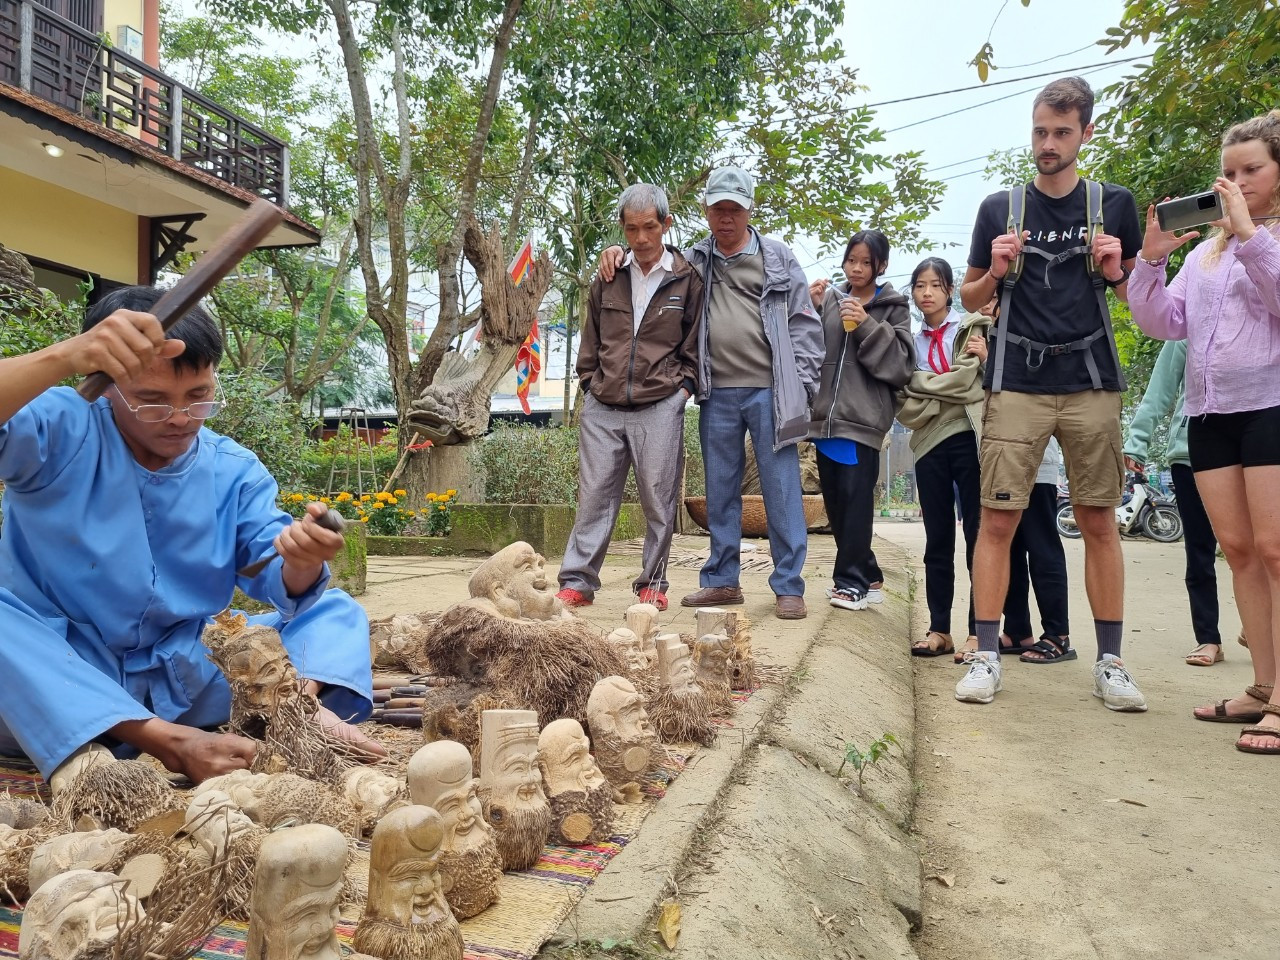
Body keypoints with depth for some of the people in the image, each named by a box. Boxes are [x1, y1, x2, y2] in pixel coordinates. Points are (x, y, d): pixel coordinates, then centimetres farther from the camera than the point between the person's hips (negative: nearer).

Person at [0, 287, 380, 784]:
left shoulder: (235, 470, 5)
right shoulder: (58, 432, -5)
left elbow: (278, 583, -5)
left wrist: (300, 564, -29)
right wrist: (67, 356, -43)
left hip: (190, 679, 4)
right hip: (51, 682, -3)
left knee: (336, 610, -5)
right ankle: (168, 742, -39)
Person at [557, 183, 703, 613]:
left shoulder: (687, 279, 3)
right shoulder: (609, 278, 11)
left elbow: (695, 344, 7)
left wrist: (683, 388, -2)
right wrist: (588, 388, 11)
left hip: (660, 408, -2)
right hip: (602, 408, 3)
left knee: (658, 500, 2)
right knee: (594, 496, 4)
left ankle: (652, 585, 15)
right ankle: (577, 582, 11)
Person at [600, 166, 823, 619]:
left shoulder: (778, 259, 5)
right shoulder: (694, 261, 12)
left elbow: (805, 324, 3)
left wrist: (802, 386, -5)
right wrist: (618, 252, 5)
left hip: (769, 391, -3)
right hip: (717, 394, 3)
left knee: (781, 491, -2)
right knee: (720, 491, 10)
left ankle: (789, 587, 5)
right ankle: (722, 580, 21)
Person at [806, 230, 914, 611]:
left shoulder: (893, 308, 5)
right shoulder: (830, 299, 12)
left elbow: (901, 364, -5)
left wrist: (867, 327, -13)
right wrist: (813, 310, -4)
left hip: (863, 416, -4)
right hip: (825, 413, 4)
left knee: (856, 498, -9)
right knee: (834, 501, 9)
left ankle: (853, 580, 0)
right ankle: (867, 574, 22)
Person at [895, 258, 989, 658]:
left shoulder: (976, 326, 5)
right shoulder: (911, 341, 14)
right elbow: (907, 402, 5)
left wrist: (987, 359, -15)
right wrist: (956, 384, -5)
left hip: (970, 438, -3)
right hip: (931, 444, 3)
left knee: (978, 536, -3)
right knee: (938, 542, 7)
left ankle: (978, 631, 2)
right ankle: (939, 630, 13)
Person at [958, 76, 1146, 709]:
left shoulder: (1113, 204, 12)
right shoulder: (1000, 207, 10)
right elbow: (971, 299, 15)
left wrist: (1117, 271, -3)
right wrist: (995, 273, -6)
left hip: (1092, 383, 1)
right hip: (1016, 384, -1)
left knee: (1099, 521, 2)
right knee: (998, 518, -5)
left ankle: (1110, 662, 11)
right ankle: (986, 656, 2)